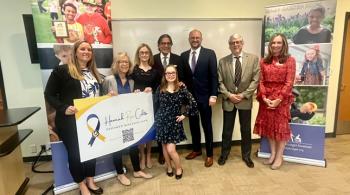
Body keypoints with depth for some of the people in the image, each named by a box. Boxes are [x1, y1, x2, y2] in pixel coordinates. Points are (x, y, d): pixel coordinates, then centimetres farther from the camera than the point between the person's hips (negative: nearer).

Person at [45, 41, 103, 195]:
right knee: (75, 152, 2)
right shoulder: (61, 70, -9)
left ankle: (90, 181, 30)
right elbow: (49, 95, -10)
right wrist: (64, 108, -23)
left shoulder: (93, 72, 12)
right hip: (70, 121, -6)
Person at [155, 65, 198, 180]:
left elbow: (193, 103, -5)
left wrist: (184, 115, -4)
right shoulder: (160, 88, 0)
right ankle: (169, 167, 37)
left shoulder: (181, 89, -7)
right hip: (161, 121, 3)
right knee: (164, 146, 13)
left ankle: (179, 168, 22)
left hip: (174, 122, -3)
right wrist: (158, 116, -6)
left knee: (171, 149, -6)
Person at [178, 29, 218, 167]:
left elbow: (214, 75, -7)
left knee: (207, 125, 6)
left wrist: (213, 95, -13)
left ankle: (209, 154, 21)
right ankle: (196, 149, 34)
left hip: (205, 96, -3)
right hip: (189, 96, 4)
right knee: (193, 125, 15)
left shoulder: (209, 53, -3)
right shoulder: (183, 56, 7)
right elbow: (181, 76, 9)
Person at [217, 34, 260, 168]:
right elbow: (220, 82, -1)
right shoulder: (223, 61, 2)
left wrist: (243, 95, -13)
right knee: (227, 130, 10)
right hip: (228, 100, 0)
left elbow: (255, 80, -5)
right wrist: (228, 95, -13)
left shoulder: (253, 59, -1)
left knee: (246, 130, 12)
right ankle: (224, 154, 29)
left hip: (245, 100, 0)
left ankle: (246, 155, 31)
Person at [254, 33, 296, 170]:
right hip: (266, 99, 3)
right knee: (268, 126, 11)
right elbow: (261, 81, 3)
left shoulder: (290, 60, -2)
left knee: (281, 127, 6)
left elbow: (289, 83, -8)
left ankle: (279, 157, 21)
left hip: (282, 99, -3)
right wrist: (264, 98, -10)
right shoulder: (264, 61, 7)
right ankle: (272, 154, 27)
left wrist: (278, 99, -16)